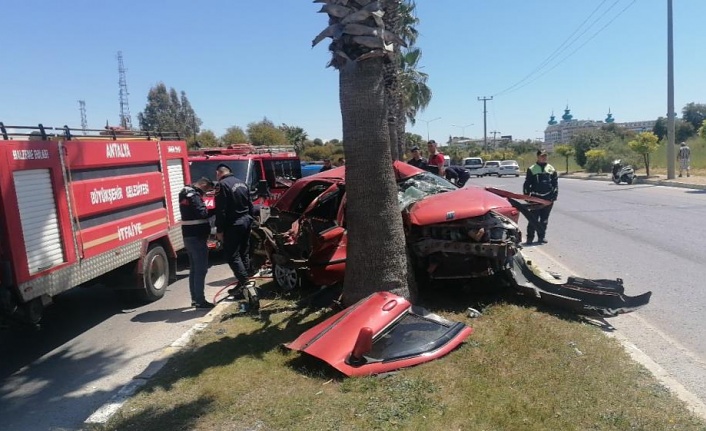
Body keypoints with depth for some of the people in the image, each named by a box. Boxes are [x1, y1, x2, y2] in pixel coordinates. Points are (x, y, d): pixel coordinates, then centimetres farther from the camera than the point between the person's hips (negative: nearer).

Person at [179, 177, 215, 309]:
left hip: (189, 236, 10)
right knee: (201, 269, -6)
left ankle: (195, 299, 20)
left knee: (194, 269, 15)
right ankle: (200, 300, -4)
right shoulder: (194, 196, -15)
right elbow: (202, 213, -26)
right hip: (197, 236, -10)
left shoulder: (186, 194, 16)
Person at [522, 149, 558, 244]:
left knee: (544, 219, 9)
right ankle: (530, 237, 3)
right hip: (535, 197, -2)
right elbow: (527, 184, 3)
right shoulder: (531, 169, 2)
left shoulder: (551, 169, 9)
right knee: (533, 218, -4)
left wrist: (554, 196, 1)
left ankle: (542, 236, 19)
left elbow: (555, 184, 10)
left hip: (548, 198, 3)